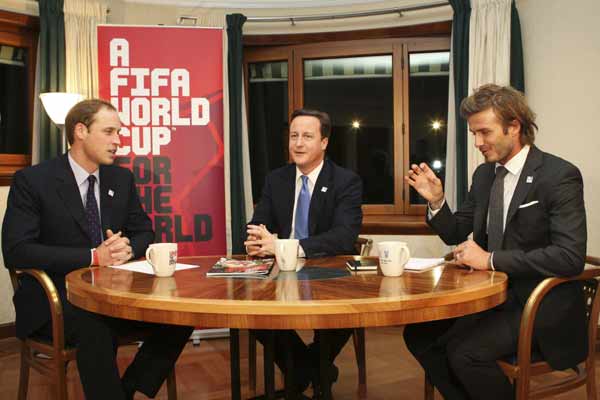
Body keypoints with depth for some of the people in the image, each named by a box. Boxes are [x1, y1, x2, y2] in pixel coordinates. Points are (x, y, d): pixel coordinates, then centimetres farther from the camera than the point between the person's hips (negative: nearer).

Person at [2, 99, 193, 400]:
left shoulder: (122, 178, 9)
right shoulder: (33, 180, -6)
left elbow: (144, 232, 14)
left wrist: (127, 248, -12)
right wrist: (93, 256, -22)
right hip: (54, 298, -5)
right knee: (95, 330, -36)